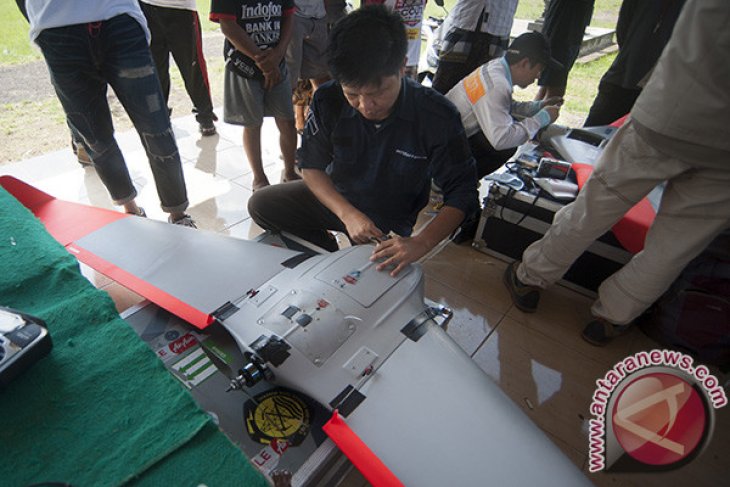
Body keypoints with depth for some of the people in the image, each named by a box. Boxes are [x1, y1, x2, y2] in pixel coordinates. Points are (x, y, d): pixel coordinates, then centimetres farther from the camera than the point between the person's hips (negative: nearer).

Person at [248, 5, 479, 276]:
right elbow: (311, 166, -11)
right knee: (261, 205, -8)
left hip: (389, 224, -2)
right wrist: (347, 213, -27)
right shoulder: (328, 101, -19)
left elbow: (462, 192, -20)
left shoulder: (437, 117, -25)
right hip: (336, 199, 3)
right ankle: (330, 256, 4)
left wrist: (421, 243, -37)